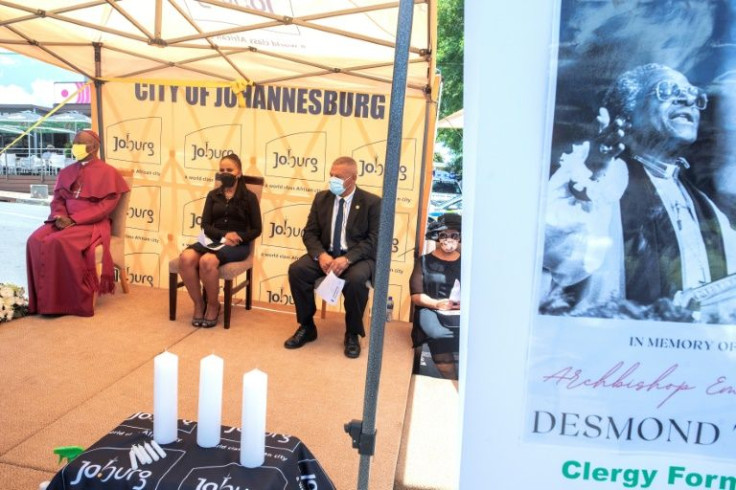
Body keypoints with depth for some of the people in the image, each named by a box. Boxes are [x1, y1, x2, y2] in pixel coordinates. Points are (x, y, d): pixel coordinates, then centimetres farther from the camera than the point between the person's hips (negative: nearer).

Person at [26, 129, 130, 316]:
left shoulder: (107, 172, -1)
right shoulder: (66, 172, 19)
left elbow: (106, 205, -10)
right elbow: (57, 199, 15)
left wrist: (75, 219, -17)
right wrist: (60, 216, -9)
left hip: (91, 224, -6)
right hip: (64, 221, 6)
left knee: (61, 242, -33)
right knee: (35, 240, -22)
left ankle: (71, 300, -23)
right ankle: (44, 299, -15)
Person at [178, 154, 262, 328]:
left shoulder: (249, 197, 5)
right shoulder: (213, 195, 14)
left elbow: (256, 229, 2)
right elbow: (205, 225, 5)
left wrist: (238, 237, -16)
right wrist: (223, 235, -14)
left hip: (238, 245, -3)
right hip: (212, 240, 4)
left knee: (207, 261, -35)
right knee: (186, 258, -29)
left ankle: (213, 305, -10)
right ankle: (198, 304, -10)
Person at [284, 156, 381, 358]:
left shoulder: (372, 202, -5)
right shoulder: (321, 198, 7)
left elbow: (374, 240, -11)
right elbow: (310, 233, 4)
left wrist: (347, 259, -26)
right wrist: (321, 255, -18)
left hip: (358, 257, -4)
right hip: (326, 254, 4)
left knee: (356, 279, -36)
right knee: (296, 269, -22)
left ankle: (353, 334, -11)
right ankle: (306, 327, -3)